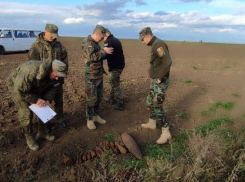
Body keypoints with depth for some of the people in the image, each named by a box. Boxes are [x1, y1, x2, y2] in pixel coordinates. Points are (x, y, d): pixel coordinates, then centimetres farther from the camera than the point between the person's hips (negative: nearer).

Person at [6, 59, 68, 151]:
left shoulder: (53, 73, -21)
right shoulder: (31, 72, -43)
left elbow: (52, 87, -5)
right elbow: (20, 90, -34)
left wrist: (48, 100, -20)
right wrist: (36, 100, -31)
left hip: (35, 88, 7)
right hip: (16, 86, -6)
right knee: (26, 113, -12)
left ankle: (42, 133, 21)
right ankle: (29, 138, 7)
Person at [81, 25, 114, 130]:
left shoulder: (95, 43, 14)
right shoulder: (87, 42, -15)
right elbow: (92, 57, -29)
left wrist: (105, 53, 6)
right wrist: (104, 51, -22)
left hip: (99, 75, 9)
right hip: (91, 76, -9)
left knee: (99, 97, 15)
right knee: (91, 99, -1)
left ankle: (96, 116, 29)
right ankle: (89, 120, 13)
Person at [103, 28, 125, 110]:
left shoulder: (108, 41, -14)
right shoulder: (116, 40, 15)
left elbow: (106, 55, -25)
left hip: (115, 66, -9)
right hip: (120, 64, 9)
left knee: (116, 85, -1)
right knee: (112, 82, 22)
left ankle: (120, 104, 6)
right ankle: (112, 99, 34)